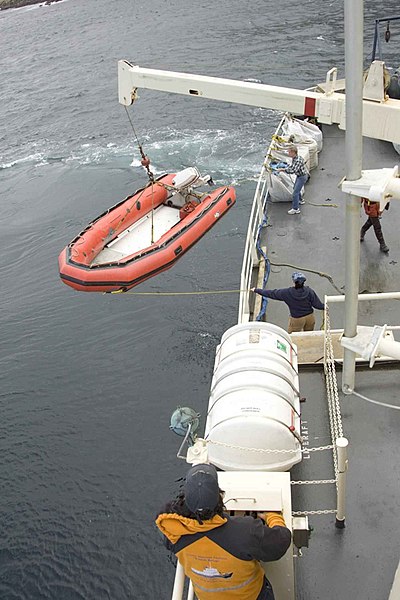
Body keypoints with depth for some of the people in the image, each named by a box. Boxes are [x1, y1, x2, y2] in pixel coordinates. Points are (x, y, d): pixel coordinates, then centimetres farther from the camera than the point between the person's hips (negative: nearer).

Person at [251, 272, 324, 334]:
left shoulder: (287, 293, -22)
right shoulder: (309, 291, -17)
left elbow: (272, 293, -13)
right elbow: (317, 304, -10)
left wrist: (257, 290, -2)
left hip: (297, 319, -3)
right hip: (310, 317, 3)